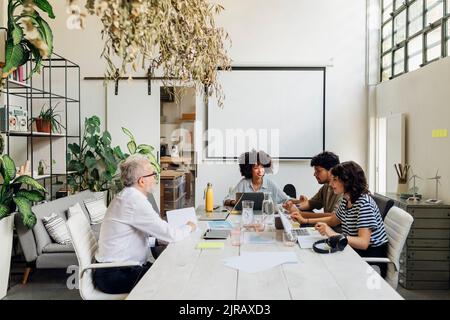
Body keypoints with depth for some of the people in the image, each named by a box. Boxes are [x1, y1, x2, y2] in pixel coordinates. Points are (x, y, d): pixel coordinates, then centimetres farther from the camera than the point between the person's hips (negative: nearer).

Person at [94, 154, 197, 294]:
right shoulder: (135, 200, -23)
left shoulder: (126, 196, 8)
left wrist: (158, 239, 4)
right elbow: (170, 235, -21)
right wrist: (189, 227, -2)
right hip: (115, 276, -9)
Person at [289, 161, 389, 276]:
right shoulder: (346, 200, 4)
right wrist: (305, 220, 12)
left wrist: (333, 234, -39)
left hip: (371, 256, -7)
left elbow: (363, 243, -29)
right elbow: (333, 220, 21)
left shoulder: (364, 203, -23)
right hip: (355, 250, 7)